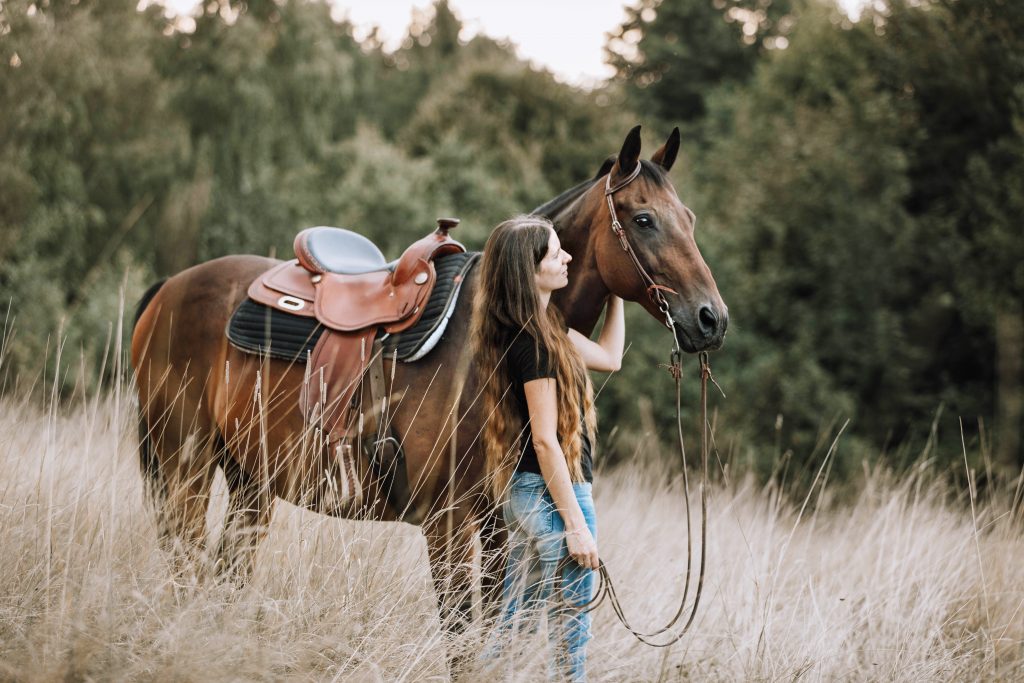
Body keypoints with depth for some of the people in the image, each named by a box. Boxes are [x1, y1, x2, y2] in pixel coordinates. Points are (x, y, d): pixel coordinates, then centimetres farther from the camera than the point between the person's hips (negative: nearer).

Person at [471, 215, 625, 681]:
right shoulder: (535, 342, -20)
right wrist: (576, 525, -19)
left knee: (514, 627, 15)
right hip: (552, 494, -10)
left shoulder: (546, 326, 10)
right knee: (569, 633, -1)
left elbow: (608, 357, 24)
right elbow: (545, 440, -20)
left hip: (523, 496, 10)